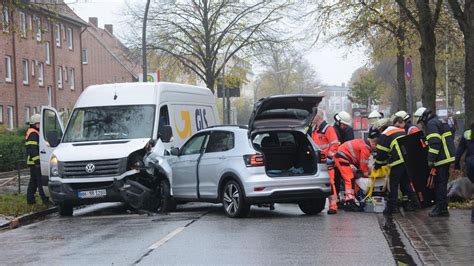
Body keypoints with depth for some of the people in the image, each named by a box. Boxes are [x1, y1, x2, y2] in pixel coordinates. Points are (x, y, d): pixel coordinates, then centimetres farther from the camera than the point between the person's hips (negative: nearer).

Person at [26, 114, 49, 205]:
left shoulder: (30, 132, 21)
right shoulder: (33, 134, -14)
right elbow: (33, 149, -22)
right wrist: (37, 160, -24)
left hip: (32, 162, 11)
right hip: (35, 162, -11)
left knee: (33, 180, 14)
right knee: (40, 180, -10)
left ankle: (30, 199, 17)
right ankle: (45, 199, -11)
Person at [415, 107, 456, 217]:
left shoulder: (431, 124, -11)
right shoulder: (440, 122, 22)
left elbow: (435, 143, -21)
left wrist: (431, 159, -20)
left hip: (442, 158, -10)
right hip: (447, 157, 10)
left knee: (440, 184, -6)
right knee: (442, 184, 15)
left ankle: (442, 209, -6)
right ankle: (442, 207, 20)